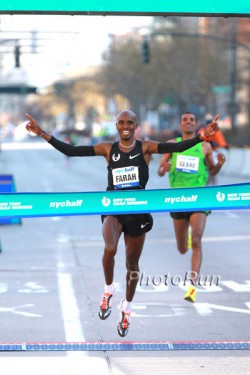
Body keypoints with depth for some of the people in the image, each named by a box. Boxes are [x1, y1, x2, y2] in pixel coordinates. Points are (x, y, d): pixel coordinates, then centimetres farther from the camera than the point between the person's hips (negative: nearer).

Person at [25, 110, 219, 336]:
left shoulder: (145, 148, -1)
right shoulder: (108, 149, 3)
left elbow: (177, 147, -13)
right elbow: (70, 151, 0)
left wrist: (203, 136, -28)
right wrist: (43, 134, -7)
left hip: (138, 210, 1)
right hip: (113, 208, -1)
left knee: (132, 262, 10)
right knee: (110, 249, -29)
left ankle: (127, 309, 33)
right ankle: (109, 291, 0)